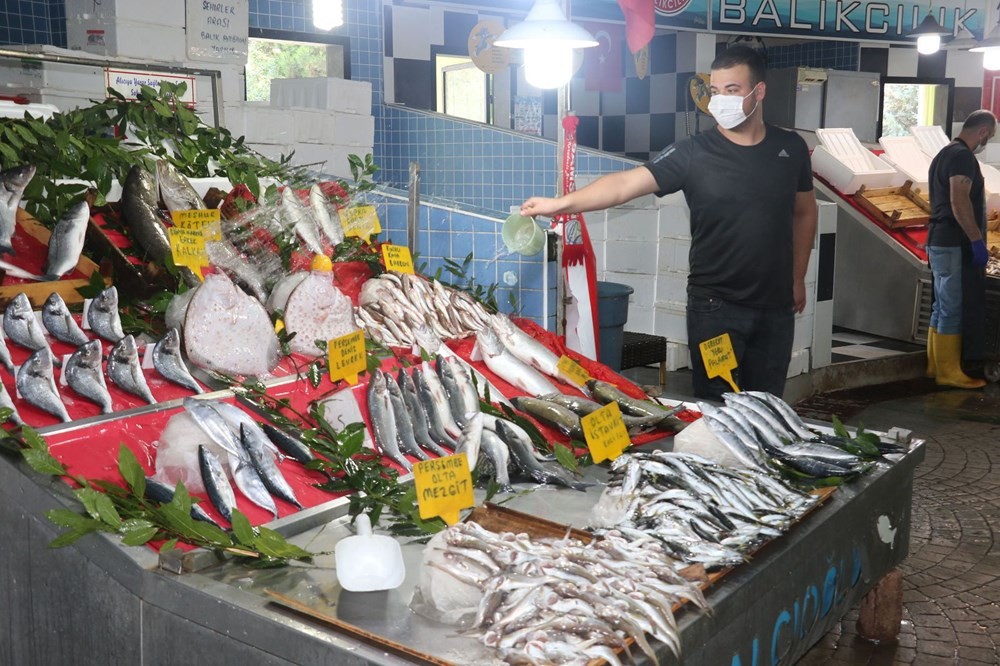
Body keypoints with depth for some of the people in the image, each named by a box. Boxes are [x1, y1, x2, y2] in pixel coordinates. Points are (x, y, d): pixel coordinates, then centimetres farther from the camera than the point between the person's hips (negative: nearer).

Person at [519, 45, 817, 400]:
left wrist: (797, 278, 15)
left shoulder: (790, 148, 2)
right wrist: (560, 203, -31)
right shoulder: (693, 153, -9)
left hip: (776, 307, 3)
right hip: (716, 306, -3)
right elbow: (626, 183, -19)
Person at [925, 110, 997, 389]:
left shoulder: (944, 154, 18)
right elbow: (959, 203, -23)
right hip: (955, 244, -10)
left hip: (940, 242, 10)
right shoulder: (962, 156, -14)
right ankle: (949, 372, -2)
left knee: (943, 307, 14)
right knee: (954, 310, -6)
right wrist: (977, 241, -20)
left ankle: (937, 366, 19)